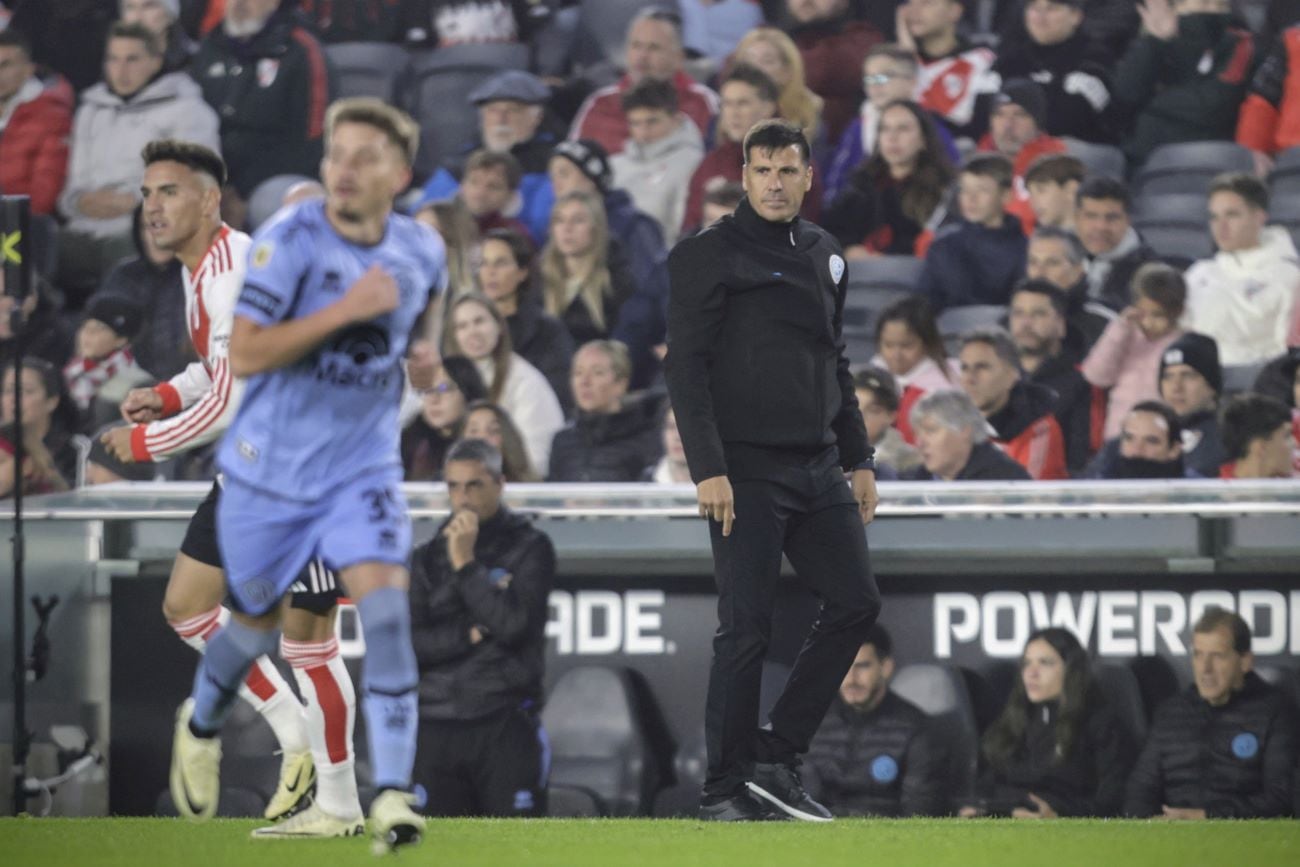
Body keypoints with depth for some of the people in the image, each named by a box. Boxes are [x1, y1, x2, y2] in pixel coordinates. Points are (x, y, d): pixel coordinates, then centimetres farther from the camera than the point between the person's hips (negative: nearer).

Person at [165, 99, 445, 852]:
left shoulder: (422, 251, -2)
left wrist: (421, 362, 0)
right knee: (257, 626, 14)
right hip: (272, 467, -2)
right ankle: (202, 726, 48)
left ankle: (393, 792, -22)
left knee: (386, 607, -20)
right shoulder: (291, 243, -16)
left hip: (364, 465, 2)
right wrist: (344, 310, -30)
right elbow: (245, 353, -23)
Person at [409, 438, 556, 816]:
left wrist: (466, 564, -8)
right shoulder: (427, 558, 13)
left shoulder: (529, 547, 3)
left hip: (505, 725, -3)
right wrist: (469, 634, -8)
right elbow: (405, 643, 4)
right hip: (438, 725, 3)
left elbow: (515, 625, -10)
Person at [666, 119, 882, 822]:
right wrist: (708, 468, -18)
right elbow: (686, 365, -10)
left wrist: (858, 458, 17)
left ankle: (775, 760, 8)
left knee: (855, 603, 2)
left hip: (818, 468, 7)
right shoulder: (711, 255, -5)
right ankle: (725, 788, 2)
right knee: (746, 630, -6)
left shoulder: (824, 255, 16)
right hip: (747, 470, -7)